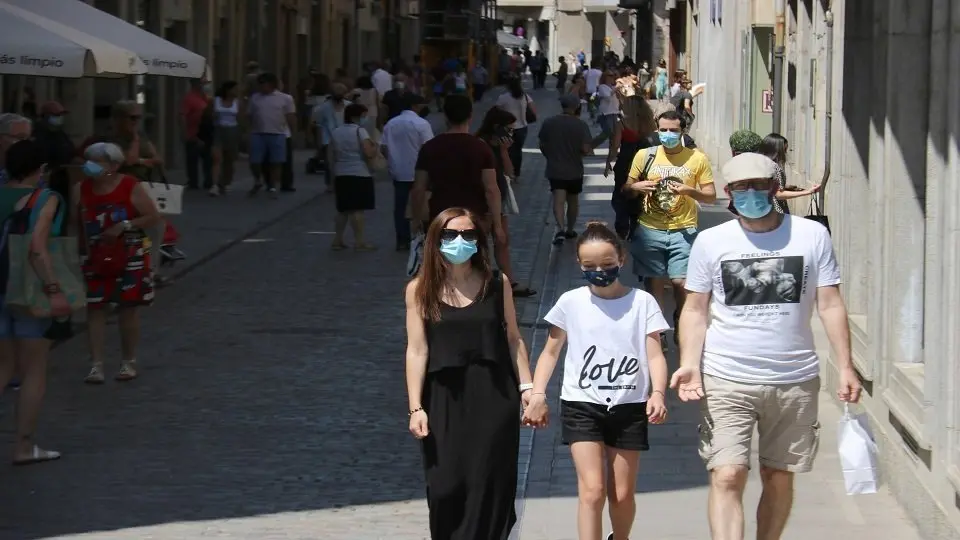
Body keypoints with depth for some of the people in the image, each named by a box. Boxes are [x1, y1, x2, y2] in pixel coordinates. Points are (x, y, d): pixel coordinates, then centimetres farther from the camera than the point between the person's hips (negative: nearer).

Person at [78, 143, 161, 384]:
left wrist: (125, 225, -20)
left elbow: (154, 217, -10)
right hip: (95, 258, 2)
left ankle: (128, 362, 18)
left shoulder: (131, 188, -9)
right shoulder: (81, 190, -1)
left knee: (128, 308, 5)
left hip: (130, 257, -2)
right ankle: (96, 365, 0)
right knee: (95, 308, -2)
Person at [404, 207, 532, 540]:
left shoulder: (496, 283, 2)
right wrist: (416, 407, -7)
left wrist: (526, 387, 3)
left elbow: (513, 339, 8)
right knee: (446, 488, 0)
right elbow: (417, 350, -2)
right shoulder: (420, 289, -1)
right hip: (445, 399, -1)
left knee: (488, 486, 0)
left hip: (494, 397, 1)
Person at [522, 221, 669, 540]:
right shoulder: (571, 302, 1)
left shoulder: (642, 302, -1)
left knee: (622, 495, 9)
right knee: (592, 490, -13)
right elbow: (551, 352, 8)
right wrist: (537, 396, -4)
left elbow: (654, 355, -4)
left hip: (629, 407, 1)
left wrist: (658, 393, -21)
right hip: (582, 406, -1)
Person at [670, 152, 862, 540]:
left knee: (779, 478, 11)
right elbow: (695, 310, 4)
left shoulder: (812, 235, 1)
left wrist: (844, 366, -3)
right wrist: (690, 364, -10)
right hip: (727, 380, -1)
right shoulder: (710, 241, 2)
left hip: (795, 381, 1)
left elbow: (830, 305, 3)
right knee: (727, 477, -12)